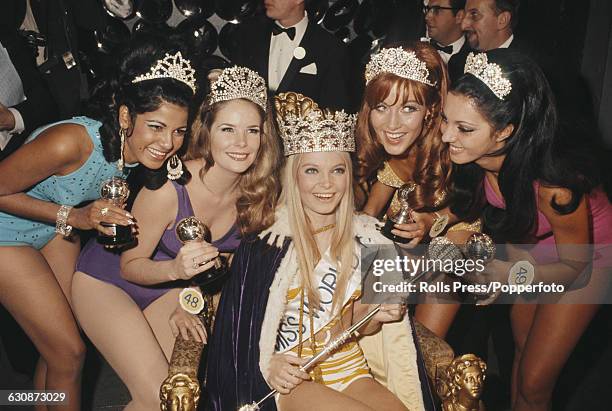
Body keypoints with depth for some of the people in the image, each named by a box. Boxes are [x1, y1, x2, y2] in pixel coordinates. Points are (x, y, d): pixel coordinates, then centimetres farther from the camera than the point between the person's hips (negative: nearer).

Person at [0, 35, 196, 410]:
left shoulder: (142, 152, -17)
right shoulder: (71, 142, -37)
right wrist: (75, 217, -29)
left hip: (54, 226, 6)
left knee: (58, 349, 14)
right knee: (69, 353, -2)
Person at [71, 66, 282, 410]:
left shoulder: (257, 193, -16)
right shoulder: (169, 187, -31)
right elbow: (129, 266, -18)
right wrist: (175, 269, -36)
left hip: (169, 290, 5)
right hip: (107, 282, -4)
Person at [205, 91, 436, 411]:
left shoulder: (366, 239, 2)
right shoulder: (265, 245, -11)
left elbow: (352, 326, 11)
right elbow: (239, 328, -4)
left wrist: (376, 315, -9)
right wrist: (268, 366, -21)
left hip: (352, 371, 4)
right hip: (293, 380, -4)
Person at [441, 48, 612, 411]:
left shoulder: (555, 184, -40)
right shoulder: (477, 155, -27)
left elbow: (576, 268, -22)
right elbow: (472, 206, -6)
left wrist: (516, 275, -38)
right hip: (528, 248, 5)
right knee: (522, 349, 22)